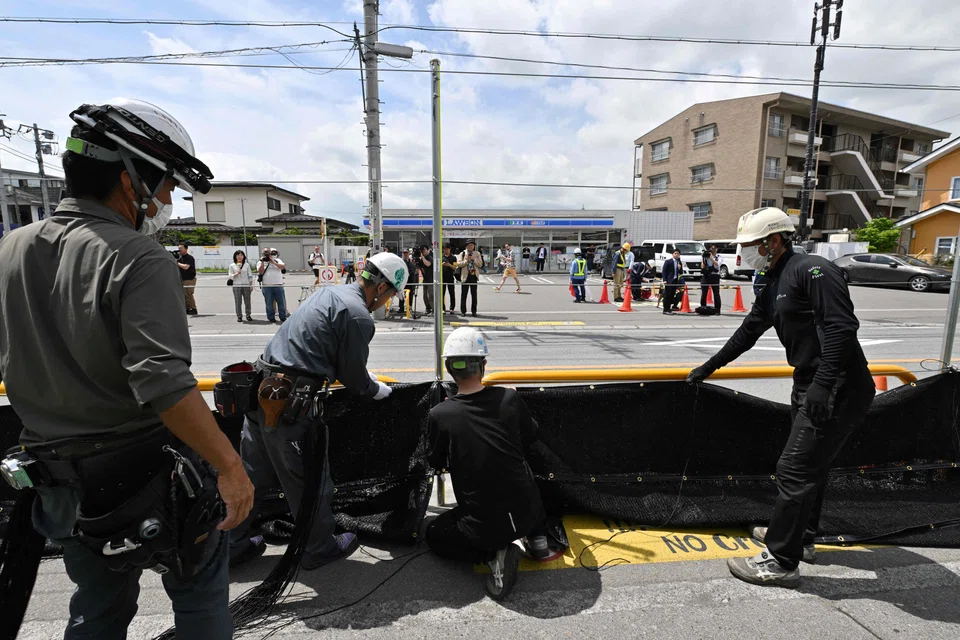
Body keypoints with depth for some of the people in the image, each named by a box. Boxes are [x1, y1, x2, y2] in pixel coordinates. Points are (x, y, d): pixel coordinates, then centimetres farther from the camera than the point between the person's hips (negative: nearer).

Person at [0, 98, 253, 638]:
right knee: (201, 593, 15)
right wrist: (230, 464, -25)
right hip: (147, 471, -6)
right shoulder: (138, 259, -20)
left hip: (59, 482, 7)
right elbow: (163, 383, -30)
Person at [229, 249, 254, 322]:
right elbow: (230, 276, 2)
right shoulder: (232, 266, 6)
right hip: (236, 286, -1)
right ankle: (239, 317, 5)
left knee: (247, 301, 1)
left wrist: (251, 285, 5)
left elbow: (250, 276, 10)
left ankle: (248, 315, 12)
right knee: (238, 302, -2)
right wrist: (237, 273, -14)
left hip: (246, 285, 1)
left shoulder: (247, 265, 11)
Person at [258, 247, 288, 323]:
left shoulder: (277, 260, 12)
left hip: (278, 285, 1)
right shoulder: (260, 262, 11)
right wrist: (263, 262, -8)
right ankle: (271, 318, 13)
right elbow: (261, 272, -5)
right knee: (269, 303, 3)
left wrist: (272, 261, -9)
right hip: (267, 286, 0)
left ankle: (283, 318, 12)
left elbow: (282, 267, -7)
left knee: (281, 302, 3)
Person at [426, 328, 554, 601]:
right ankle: (538, 540, 28)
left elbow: (437, 464, 3)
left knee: (434, 534, 26)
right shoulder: (510, 398, -12)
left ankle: (494, 555, 3)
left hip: (481, 525, -3)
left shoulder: (439, 415, -17)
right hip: (526, 514, 4)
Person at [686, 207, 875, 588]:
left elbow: (842, 326, -25)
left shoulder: (812, 270, -16)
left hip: (837, 390, -10)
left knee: (795, 470, -6)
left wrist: (823, 383, -31)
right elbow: (749, 331, 21)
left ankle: (781, 562, 7)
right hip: (810, 388, 10)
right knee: (811, 465, 21)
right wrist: (711, 366, 26)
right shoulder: (774, 285, 14)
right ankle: (800, 537, 39)